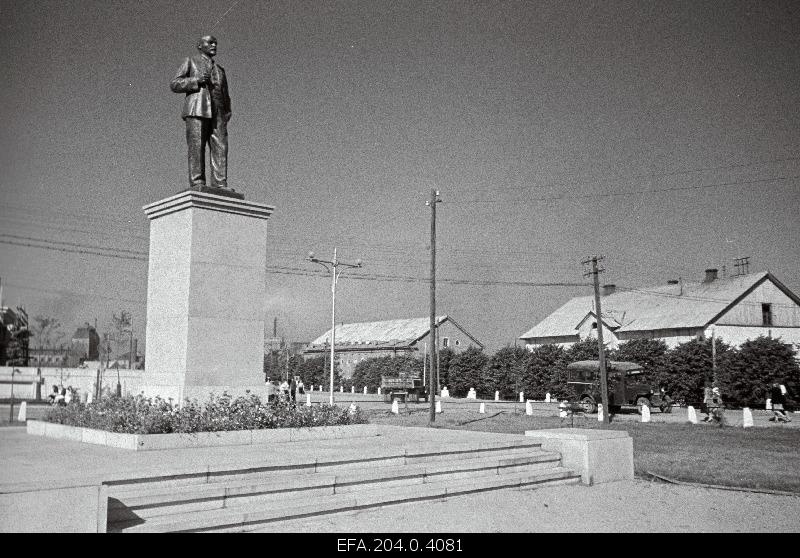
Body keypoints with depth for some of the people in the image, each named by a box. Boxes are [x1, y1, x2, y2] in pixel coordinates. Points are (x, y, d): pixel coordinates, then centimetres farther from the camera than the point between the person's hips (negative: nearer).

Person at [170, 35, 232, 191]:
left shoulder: (219, 69, 31)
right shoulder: (190, 61, 18)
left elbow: (225, 96, 28)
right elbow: (174, 84, 8)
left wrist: (227, 113, 7)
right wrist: (196, 81, -7)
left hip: (217, 113, 4)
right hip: (196, 110, -4)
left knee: (220, 148, -11)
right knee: (196, 147, -13)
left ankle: (220, 185, -16)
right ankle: (197, 184, -16)